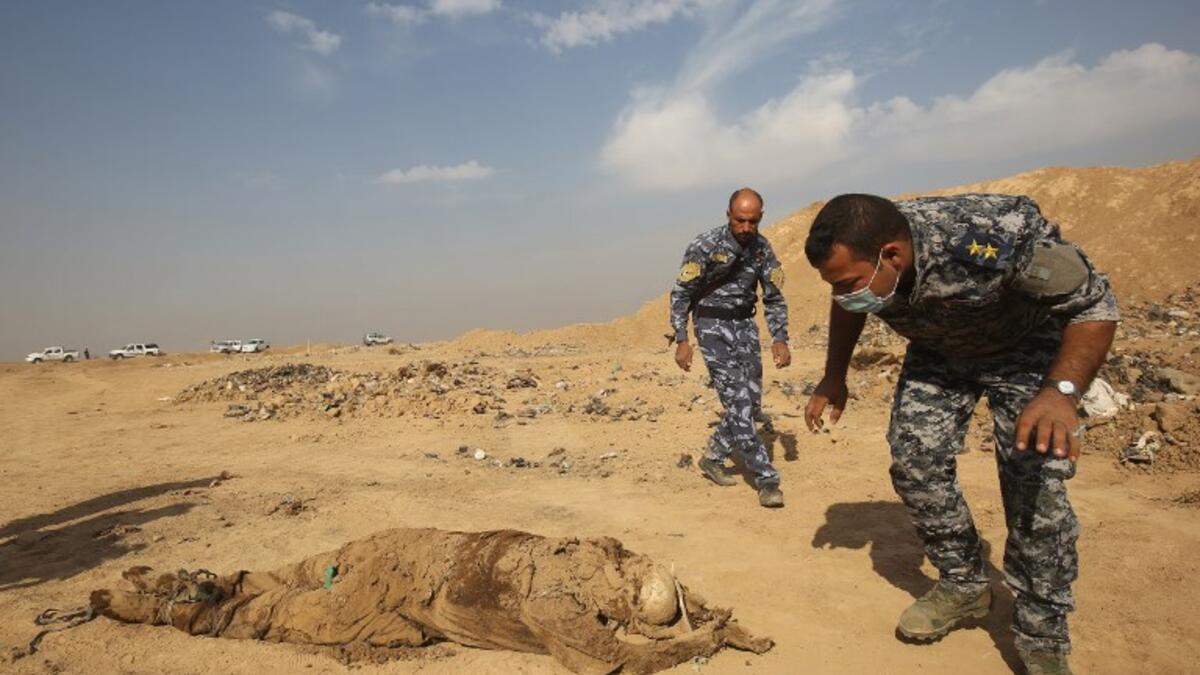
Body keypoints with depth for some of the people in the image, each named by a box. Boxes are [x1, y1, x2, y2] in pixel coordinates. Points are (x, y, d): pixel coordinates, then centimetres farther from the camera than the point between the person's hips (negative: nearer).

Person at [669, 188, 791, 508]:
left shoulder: (762, 248, 1)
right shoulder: (705, 246, -13)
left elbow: (774, 298, 6)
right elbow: (680, 293, -9)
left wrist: (780, 339, -6)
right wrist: (681, 340, -15)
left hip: (745, 324, 6)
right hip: (713, 326, -5)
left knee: (752, 404, 6)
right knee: (738, 402, -11)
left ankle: (713, 458, 26)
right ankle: (766, 479, -5)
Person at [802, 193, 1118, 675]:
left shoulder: (995, 240, -42)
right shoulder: (860, 258, -26)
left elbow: (1096, 306, -28)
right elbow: (846, 308, 1)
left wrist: (1061, 392, -42)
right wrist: (834, 378, 2)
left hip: (1025, 349, -4)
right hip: (938, 351, 5)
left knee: (1035, 482, -13)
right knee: (913, 462, -5)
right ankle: (963, 586, 17)